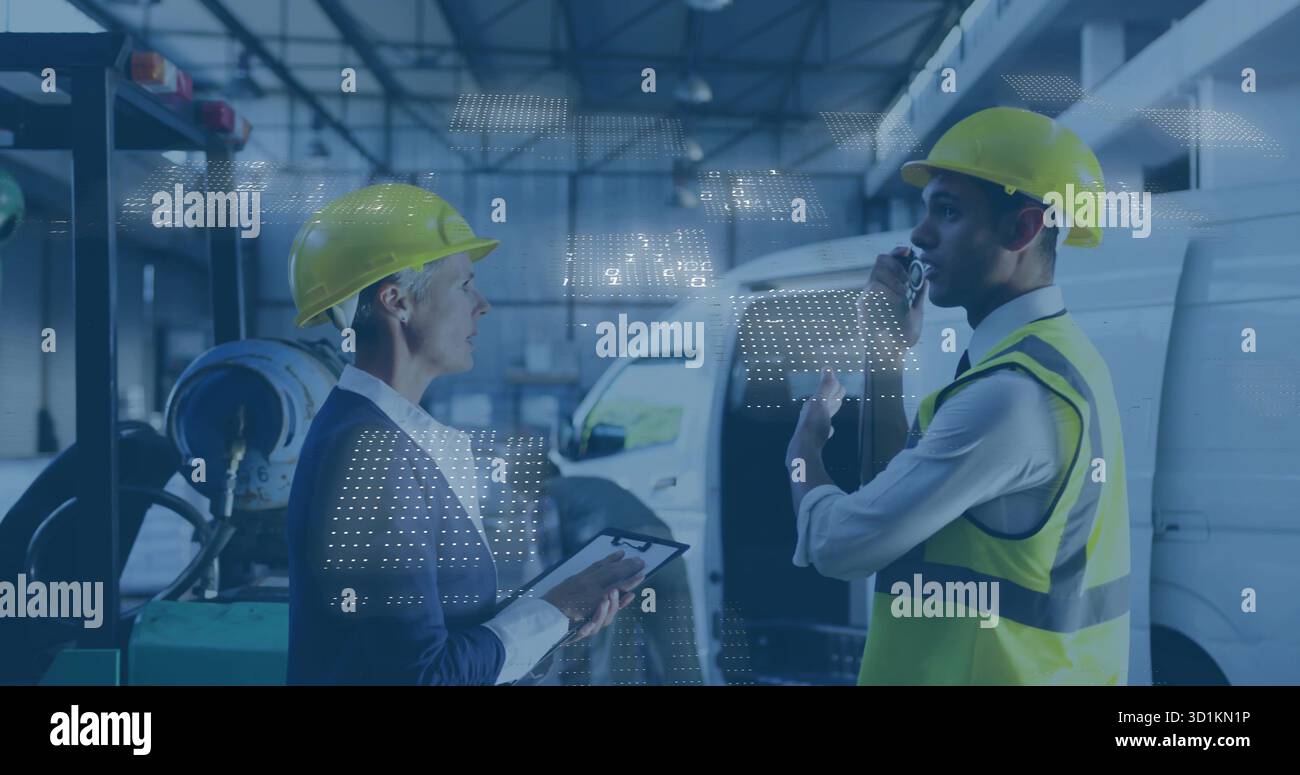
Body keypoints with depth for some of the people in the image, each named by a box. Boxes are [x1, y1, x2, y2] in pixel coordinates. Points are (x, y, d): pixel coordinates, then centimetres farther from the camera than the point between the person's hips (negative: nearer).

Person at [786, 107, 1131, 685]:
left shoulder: (1012, 394, -26)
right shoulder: (1053, 357, 6)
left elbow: (839, 544, -23)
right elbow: (893, 496, 11)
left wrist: (805, 446, -4)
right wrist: (886, 356, 4)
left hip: (992, 669, -9)